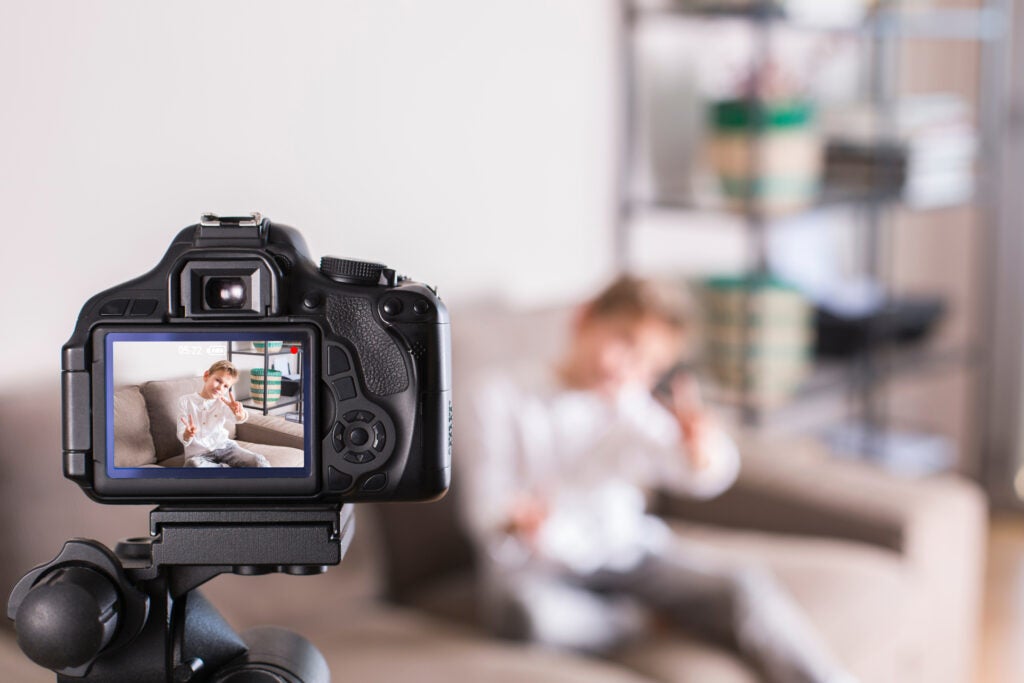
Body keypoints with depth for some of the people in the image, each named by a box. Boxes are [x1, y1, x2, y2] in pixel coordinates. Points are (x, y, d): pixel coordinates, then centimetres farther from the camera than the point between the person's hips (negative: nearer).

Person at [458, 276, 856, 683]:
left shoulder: (634, 410, 4)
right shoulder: (500, 396, -5)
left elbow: (703, 480, -10)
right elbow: (483, 505, -10)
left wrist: (703, 449, -34)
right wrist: (515, 523, -34)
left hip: (629, 553, 3)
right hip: (536, 564, -3)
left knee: (745, 586, -21)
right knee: (526, 611, -38)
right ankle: (630, 620, -12)